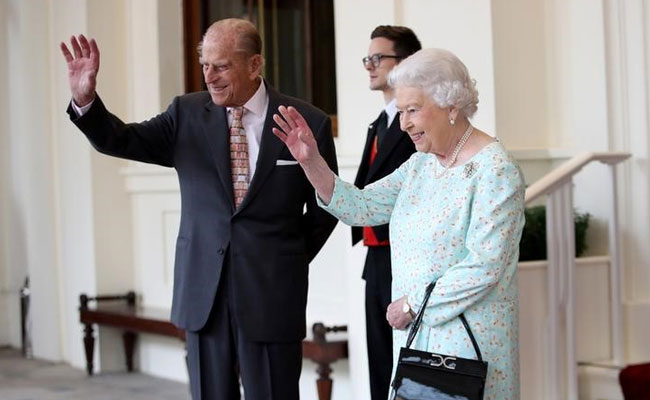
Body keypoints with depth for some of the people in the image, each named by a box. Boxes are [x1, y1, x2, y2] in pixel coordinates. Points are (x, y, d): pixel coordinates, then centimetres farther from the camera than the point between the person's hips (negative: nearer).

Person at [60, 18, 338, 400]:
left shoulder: (308, 122, -4)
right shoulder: (188, 114, 3)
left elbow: (325, 205, 7)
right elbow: (121, 140, -4)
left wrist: (291, 261, 8)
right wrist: (85, 99, -21)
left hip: (271, 292, -2)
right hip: (203, 289, 3)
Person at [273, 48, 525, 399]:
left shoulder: (494, 171, -15)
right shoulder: (421, 163, 9)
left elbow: (483, 267, -20)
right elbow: (361, 207, 6)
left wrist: (411, 304, -14)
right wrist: (311, 162, -6)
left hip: (469, 341, -7)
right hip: (414, 333, 7)